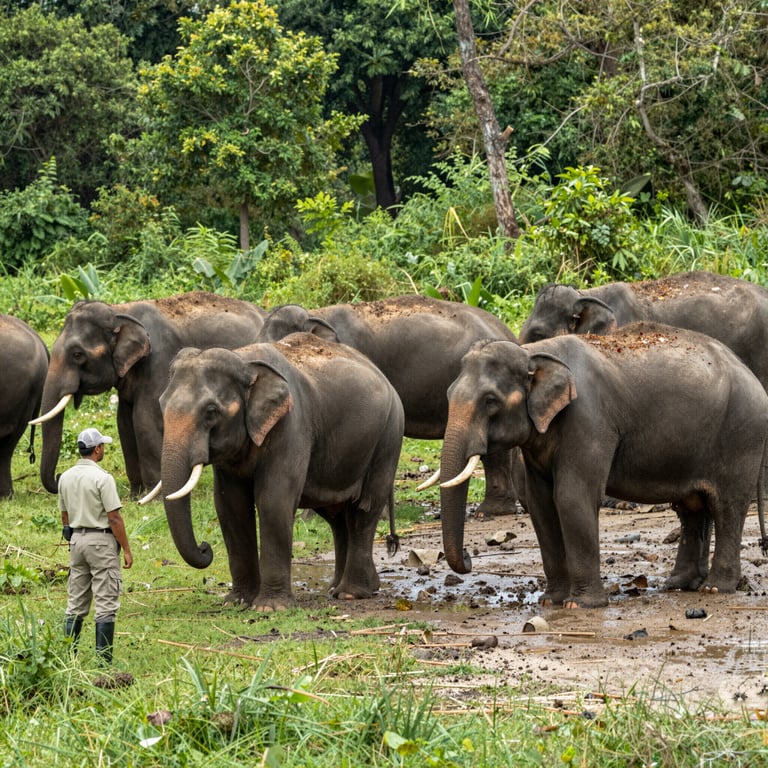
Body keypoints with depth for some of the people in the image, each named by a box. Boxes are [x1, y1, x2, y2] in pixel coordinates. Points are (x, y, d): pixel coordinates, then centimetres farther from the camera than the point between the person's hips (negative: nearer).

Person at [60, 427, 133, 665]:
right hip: (101, 539, -7)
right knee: (106, 604, -3)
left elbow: (65, 515, 14)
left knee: (76, 603, 10)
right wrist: (126, 549, -9)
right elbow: (114, 518, -15)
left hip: (77, 539, 7)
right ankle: (104, 659, -6)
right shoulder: (102, 478, -14)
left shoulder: (66, 477, 7)